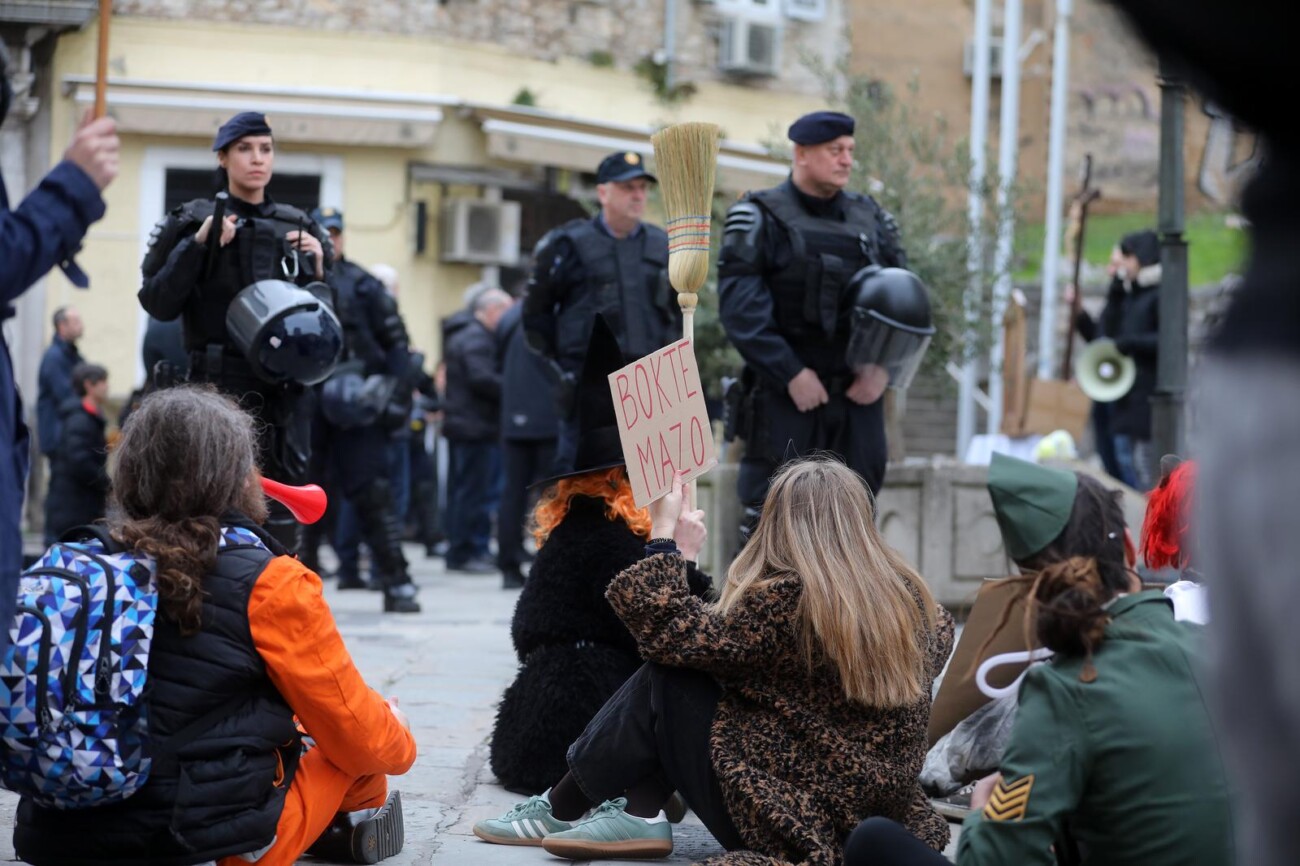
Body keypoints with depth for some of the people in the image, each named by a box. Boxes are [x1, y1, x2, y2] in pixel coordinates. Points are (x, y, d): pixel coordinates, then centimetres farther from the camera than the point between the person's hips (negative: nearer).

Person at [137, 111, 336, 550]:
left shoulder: (299, 228, 14)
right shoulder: (193, 222, 4)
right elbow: (158, 304, -4)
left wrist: (317, 271, -2)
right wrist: (198, 244, -13)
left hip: (285, 393, 3)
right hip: (217, 386, -3)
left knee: (280, 514, 2)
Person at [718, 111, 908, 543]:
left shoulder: (871, 219, 12)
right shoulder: (761, 218, -3)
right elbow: (739, 307, -12)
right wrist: (792, 374, -16)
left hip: (858, 394, 5)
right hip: (785, 394, -5)